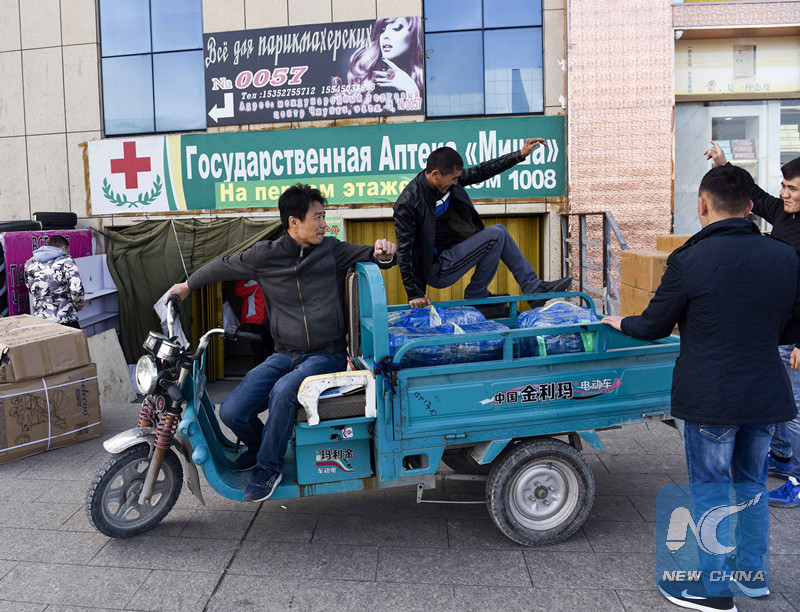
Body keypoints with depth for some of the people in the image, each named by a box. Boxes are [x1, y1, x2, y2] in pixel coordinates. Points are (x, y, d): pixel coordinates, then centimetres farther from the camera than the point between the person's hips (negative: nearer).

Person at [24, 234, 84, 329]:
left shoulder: (30, 263, 11)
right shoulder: (66, 261, -6)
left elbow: (31, 289, 22)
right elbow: (76, 289, -17)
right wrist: (79, 306, -1)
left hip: (38, 320, 5)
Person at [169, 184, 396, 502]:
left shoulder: (332, 250, 1)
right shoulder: (265, 255, 2)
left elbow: (371, 254, 8)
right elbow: (225, 265, 18)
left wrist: (383, 253, -16)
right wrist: (188, 284, 28)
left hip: (326, 354, -2)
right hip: (284, 354, 3)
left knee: (283, 391, -32)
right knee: (232, 411, -12)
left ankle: (267, 467, -7)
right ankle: (260, 445, 23)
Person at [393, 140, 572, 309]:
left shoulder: (448, 179, -3)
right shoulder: (407, 203, -25)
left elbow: (482, 171, 10)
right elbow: (404, 252, -23)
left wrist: (520, 154, 8)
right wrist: (414, 295, -23)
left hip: (451, 251, 9)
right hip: (436, 269, -9)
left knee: (499, 230, 9)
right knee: (495, 235, -14)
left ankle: (534, 287, 15)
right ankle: (475, 296, 0)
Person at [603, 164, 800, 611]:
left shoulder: (689, 261, -16)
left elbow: (653, 327, -5)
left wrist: (621, 322, 15)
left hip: (711, 399, -5)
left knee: (710, 490, 10)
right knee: (752, 483, 22)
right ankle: (753, 576, 37)